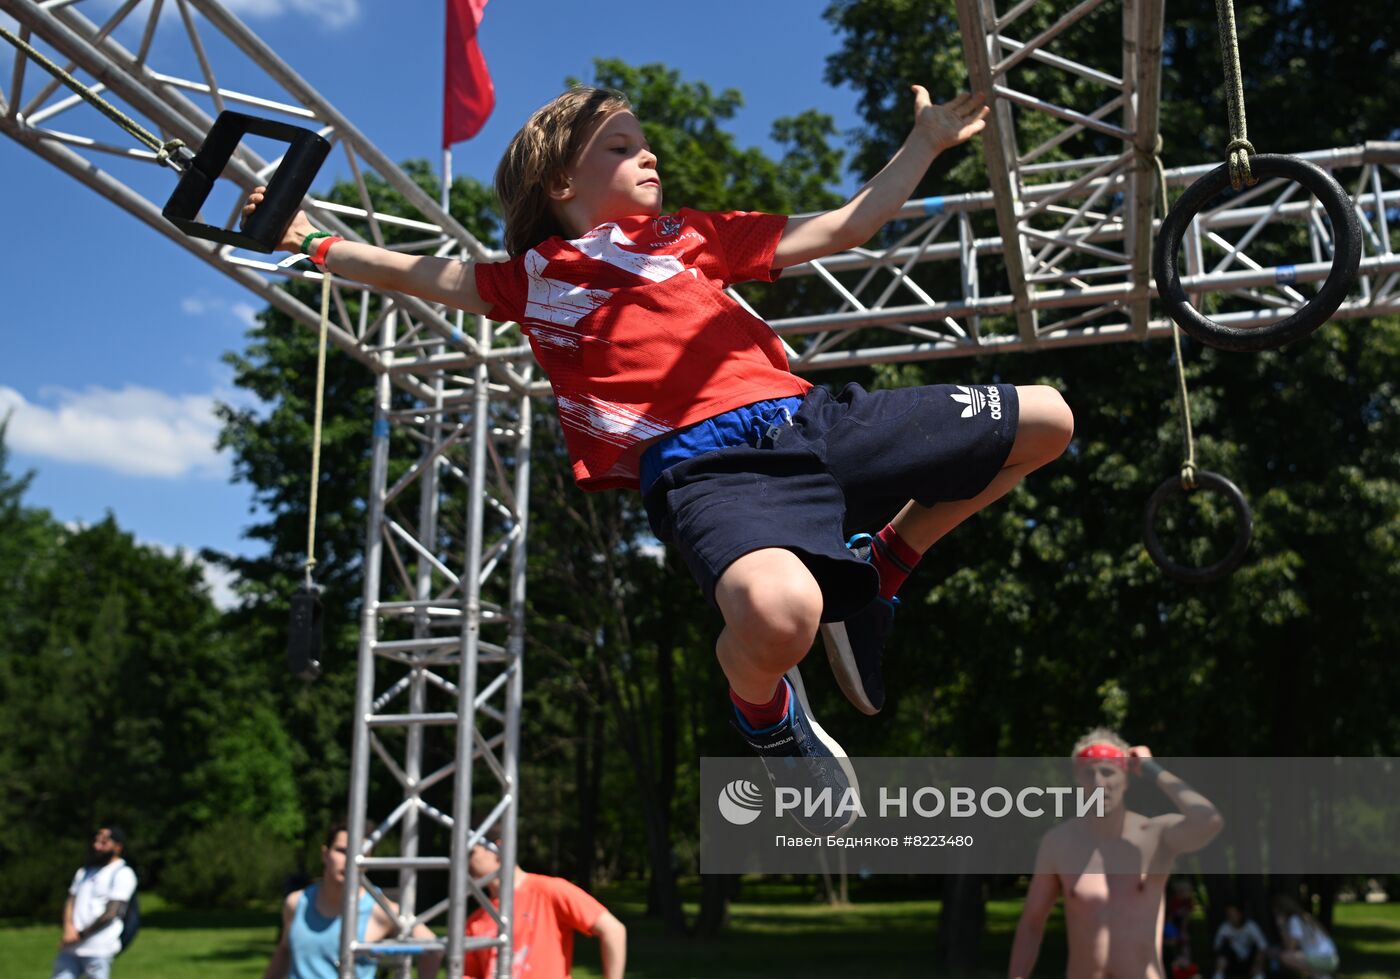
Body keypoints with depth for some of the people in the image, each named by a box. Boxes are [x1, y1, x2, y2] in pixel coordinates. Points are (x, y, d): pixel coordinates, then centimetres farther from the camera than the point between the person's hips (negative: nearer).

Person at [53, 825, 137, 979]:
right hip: (71, 949, 7)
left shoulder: (123, 874, -4)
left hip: (99, 950, -7)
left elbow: (110, 914, -11)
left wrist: (79, 936, -10)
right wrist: (69, 928, -6)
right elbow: (70, 901, 13)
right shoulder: (84, 871, 21)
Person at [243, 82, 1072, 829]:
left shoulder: (695, 235, 27)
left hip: (814, 419, 5)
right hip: (706, 465, -5)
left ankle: (872, 574, 17)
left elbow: (845, 228, 30)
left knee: (1046, 422, 7)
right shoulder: (533, 279, 21)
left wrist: (927, 143, 31)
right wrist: (311, 242, 31)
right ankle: (765, 710, 0)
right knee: (778, 612, -41)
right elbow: (414, 273, 33)